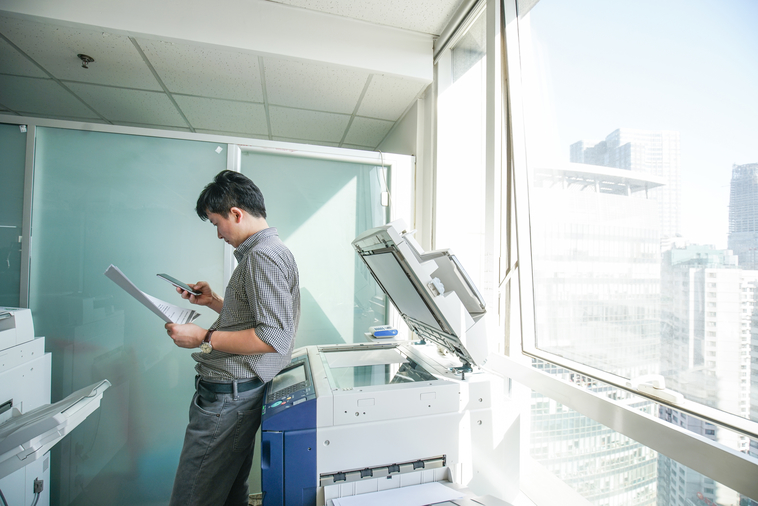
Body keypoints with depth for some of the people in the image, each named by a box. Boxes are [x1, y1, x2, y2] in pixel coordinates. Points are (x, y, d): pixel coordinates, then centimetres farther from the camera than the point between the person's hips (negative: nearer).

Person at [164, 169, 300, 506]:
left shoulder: (263, 256, -18)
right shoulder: (264, 251, 16)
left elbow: (275, 337, -26)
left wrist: (205, 339, -19)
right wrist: (213, 301, 16)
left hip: (228, 396, -10)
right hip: (233, 391, 10)